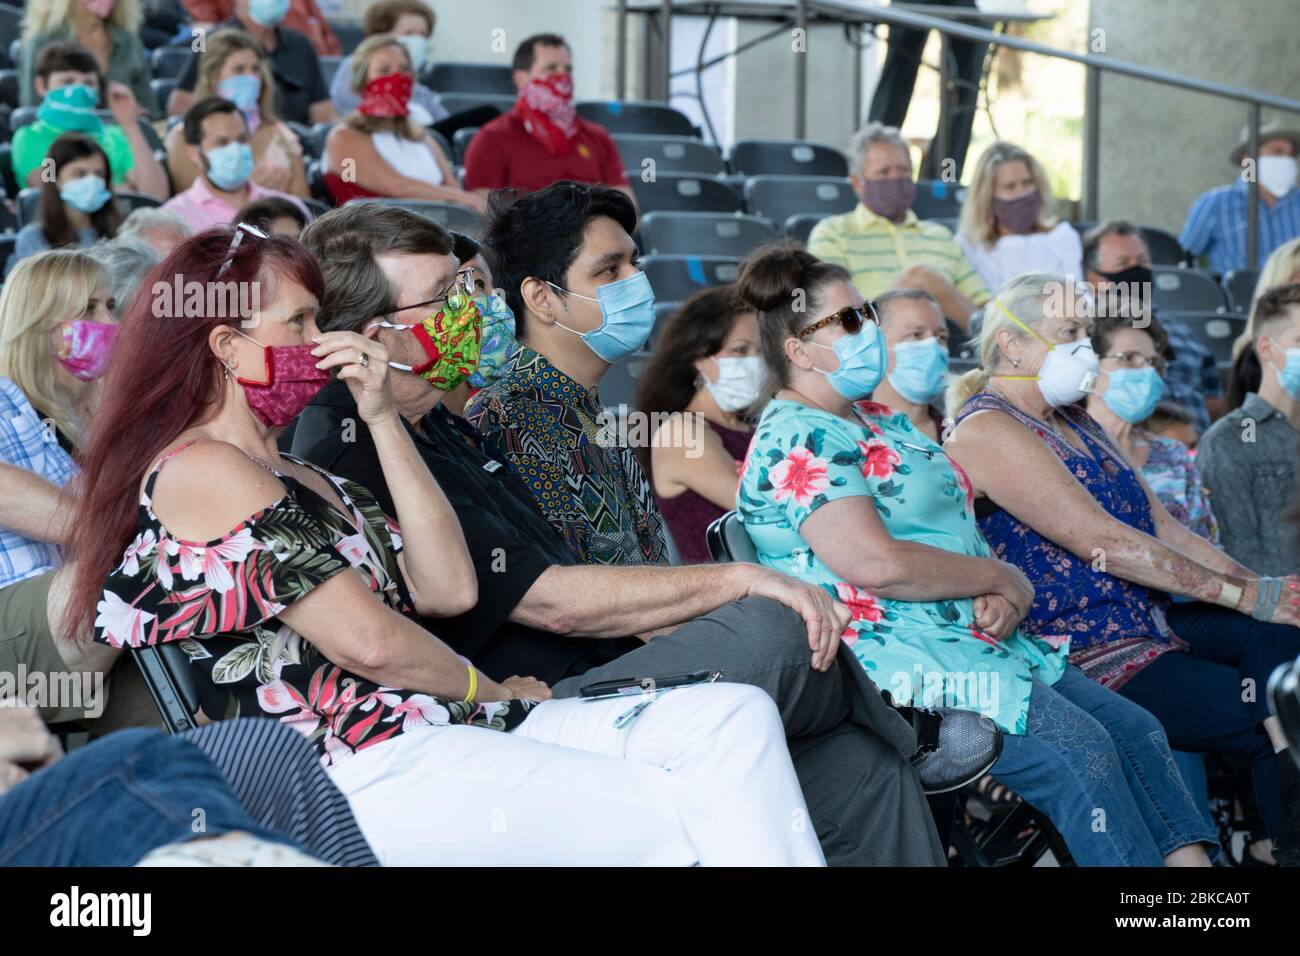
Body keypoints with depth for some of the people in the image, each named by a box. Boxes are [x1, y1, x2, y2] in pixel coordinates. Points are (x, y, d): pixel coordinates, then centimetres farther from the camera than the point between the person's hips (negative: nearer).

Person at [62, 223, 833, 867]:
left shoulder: (299, 478, 24)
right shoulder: (198, 471, -6)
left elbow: (449, 589, 12)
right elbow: (369, 642, -12)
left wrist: (382, 419, 10)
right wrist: (493, 689, 5)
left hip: (447, 725, 9)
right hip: (364, 772, -9)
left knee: (733, 718, -7)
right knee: (696, 824, -19)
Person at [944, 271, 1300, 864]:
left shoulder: (1075, 423, 18)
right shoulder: (986, 431, -11)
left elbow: (1166, 532, 15)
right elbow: (1103, 543, -18)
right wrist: (1246, 595, -18)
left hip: (1147, 621, 8)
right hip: (1087, 660, -8)